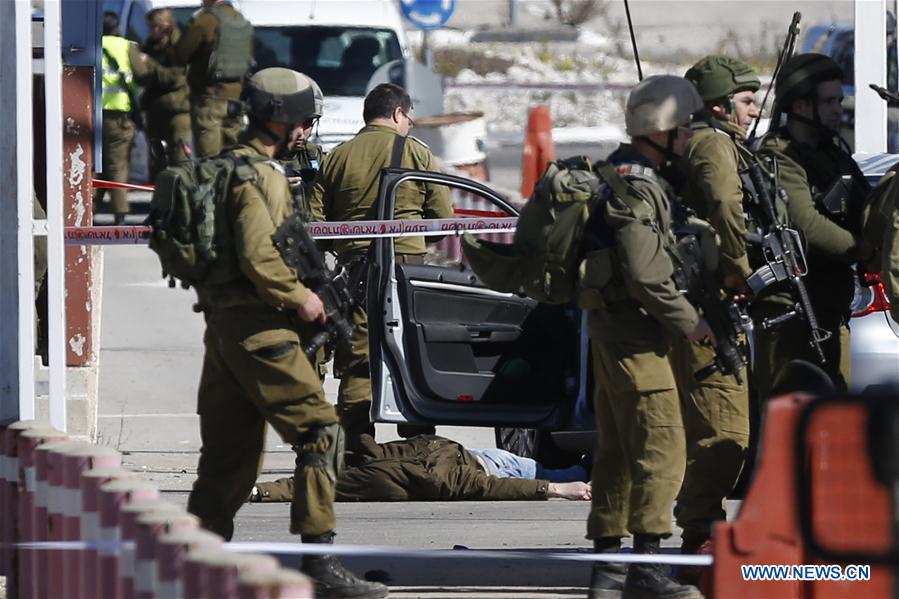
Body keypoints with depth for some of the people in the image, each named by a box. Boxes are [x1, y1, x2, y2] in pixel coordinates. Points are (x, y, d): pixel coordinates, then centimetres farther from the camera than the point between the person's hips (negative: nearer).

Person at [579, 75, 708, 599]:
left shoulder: (636, 175, 17)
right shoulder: (635, 187, -16)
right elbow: (646, 276, -21)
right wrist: (689, 322, -11)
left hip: (615, 325, 11)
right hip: (632, 325, -11)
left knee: (618, 448, 13)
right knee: (662, 444, -11)